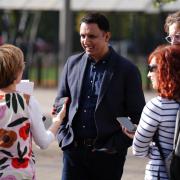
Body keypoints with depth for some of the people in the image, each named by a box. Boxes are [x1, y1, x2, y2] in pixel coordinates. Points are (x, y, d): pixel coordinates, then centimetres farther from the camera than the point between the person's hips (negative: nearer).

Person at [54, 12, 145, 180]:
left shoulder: (127, 70, -3)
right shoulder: (72, 63, 9)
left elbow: (137, 116, -3)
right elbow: (60, 103, 16)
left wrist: (117, 145, -10)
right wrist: (64, 136, 4)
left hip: (107, 154, -3)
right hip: (74, 150, 3)